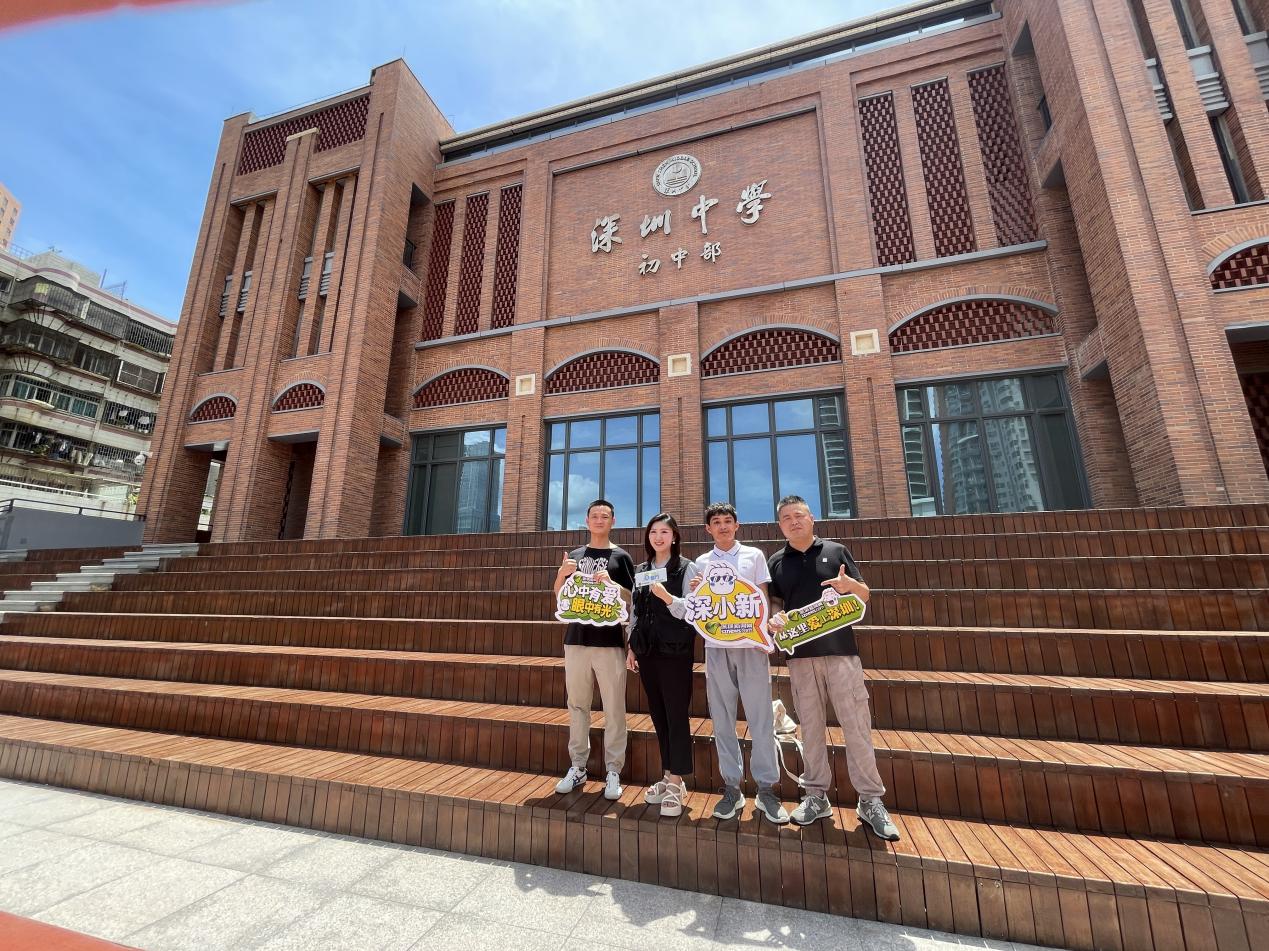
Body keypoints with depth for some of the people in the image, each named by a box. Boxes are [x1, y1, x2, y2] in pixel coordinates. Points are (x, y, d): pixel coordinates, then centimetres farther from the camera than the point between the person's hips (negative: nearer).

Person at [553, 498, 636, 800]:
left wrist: (611, 583, -18)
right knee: (577, 705, 12)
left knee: (613, 709, 2)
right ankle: (577, 767, 25)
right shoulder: (574, 556, 10)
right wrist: (561, 575, -8)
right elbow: (559, 597, 11)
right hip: (576, 639, 3)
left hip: (610, 641, -3)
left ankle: (613, 772, 14)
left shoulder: (620, 556, 2)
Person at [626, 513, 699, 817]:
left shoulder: (687, 568, -4)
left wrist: (666, 597, -25)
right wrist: (631, 648, 11)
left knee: (676, 714, 1)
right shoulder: (641, 570, 11)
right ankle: (668, 777, 27)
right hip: (647, 650, 5)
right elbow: (634, 611, 14)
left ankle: (676, 782, 14)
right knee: (658, 714, 12)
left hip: (675, 651, -5)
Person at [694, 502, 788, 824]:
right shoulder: (702, 562, 10)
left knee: (760, 717, 2)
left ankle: (766, 789, 15)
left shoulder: (754, 555, 7)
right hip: (716, 645, 1)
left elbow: (763, 599, 7)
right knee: (722, 718, 7)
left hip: (751, 644, -1)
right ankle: (732, 787, 19)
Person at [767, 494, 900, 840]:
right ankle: (816, 796, 24)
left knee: (856, 725, 2)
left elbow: (865, 595, 5)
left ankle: (870, 800, 17)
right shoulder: (776, 562, 7)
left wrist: (850, 585, -17)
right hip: (800, 654, 2)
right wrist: (772, 621, -13)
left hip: (841, 650, -1)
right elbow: (773, 604, 9)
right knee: (811, 727, 11)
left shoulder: (836, 551, 3)